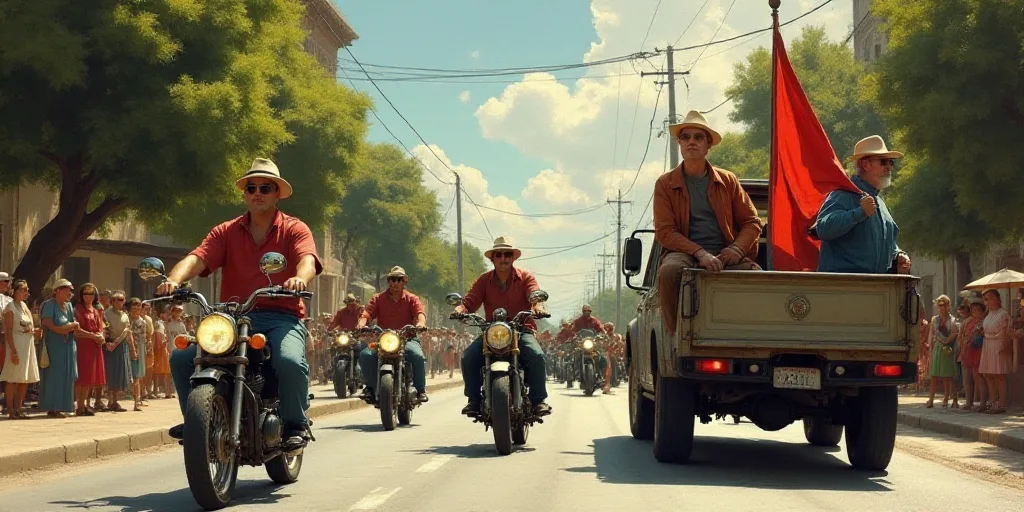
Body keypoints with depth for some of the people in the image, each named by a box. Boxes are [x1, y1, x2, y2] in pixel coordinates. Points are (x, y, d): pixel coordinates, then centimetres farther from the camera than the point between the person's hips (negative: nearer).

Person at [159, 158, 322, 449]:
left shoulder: (294, 230, 7)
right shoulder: (226, 233, 14)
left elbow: (307, 260, -14)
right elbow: (197, 259, -3)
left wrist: (300, 278, -39)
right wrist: (174, 280, -26)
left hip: (281, 317, -3)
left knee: (291, 361, -34)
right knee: (182, 357, -16)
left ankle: (295, 424, -9)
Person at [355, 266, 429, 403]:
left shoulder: (411, 299, 10)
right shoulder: (378, 299, 11)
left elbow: (420, 313, -9)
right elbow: (366, 313, -4)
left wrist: (421, 323, -34)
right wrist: (361, 323, -28)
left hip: (406, 338, -1)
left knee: (418, 355, -32)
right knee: (365, 355, -27)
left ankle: (420, 389, -15)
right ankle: (371, 387, -7)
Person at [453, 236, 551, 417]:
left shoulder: (525, 278, 4)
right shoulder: (484, 280, 9)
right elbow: (470, 300, -3)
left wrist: (538, 305, -39)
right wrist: (461, 308, -28)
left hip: (522, 329, -2)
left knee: (536, 355, -32)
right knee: (468, 357, -23)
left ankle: (538, 400, -18)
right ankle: (474, 400, -8)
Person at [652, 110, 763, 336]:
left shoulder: (728, 181, 15)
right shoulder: (665, 184, 8)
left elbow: (752, 222, 13)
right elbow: (664, 232, -1)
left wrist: (737, 249, -9)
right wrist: (699, 253, -17)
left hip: (724, 255, 2)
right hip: (685, 253, -2)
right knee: (669, 271, -37)